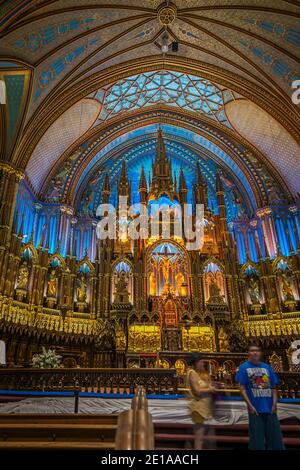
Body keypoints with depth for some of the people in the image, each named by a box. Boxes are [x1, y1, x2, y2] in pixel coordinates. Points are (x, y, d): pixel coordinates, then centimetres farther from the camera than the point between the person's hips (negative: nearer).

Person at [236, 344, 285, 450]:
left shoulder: (267, 367, 7)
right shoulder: (244, 367, -4)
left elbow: (273, 387, 9)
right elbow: (242, 388, -6)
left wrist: (274, 404, -3)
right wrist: (250, 405, -13)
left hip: (270, 409, 4)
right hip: (255, 409, -3)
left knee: (276, 439, 12)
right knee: (257, 442, 7)